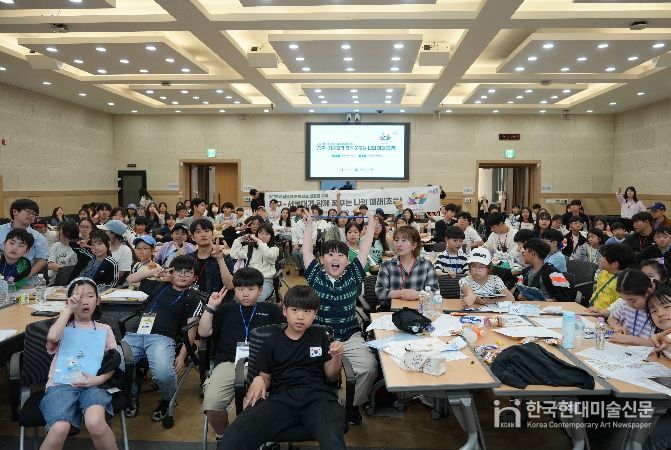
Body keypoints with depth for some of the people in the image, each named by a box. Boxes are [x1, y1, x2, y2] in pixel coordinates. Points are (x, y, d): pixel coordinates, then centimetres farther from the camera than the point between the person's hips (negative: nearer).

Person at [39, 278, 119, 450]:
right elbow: (52, 337, -9)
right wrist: (69, 309, -3)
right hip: (61, 384, 0)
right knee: (59, 429, -33)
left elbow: (113, 362, 10)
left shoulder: (104, 329, 19)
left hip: (92, 384, 0)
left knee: (95, 423, -34)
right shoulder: (64, 327, 17)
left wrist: (98, 379, -9)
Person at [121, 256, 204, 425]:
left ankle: (167, 401, 4)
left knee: (163, 373, -33)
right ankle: (131, 395, 11)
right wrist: (153, 272, 23)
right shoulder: (159, 286, 27)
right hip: (134, 335, 4)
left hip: (162, 337, -4)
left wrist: (182, 355, -8)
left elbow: (191, 329, 3)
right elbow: (131, 280, 37)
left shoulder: (193, 298, 13)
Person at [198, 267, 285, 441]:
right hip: (229, 362, 2)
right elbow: (203, 333, 15)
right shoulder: (226, 309, 25)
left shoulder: (270, 309, 21)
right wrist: (210, 306, 6)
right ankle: (222, 436, 7)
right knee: (211, 402, -25)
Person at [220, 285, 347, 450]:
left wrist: (337, 356, -5)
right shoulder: (271, 342, 15)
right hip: (281, 397, 1)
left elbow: (331, 377, 14)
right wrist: (259, 380, -4)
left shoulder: (320, 336, 15)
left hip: (317, 395, 0)